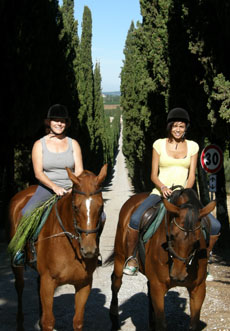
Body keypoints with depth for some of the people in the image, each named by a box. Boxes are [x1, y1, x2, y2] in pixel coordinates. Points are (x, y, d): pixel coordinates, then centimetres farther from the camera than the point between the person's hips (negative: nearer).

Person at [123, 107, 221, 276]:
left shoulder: (193, 146, 9)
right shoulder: (159, 144, 4)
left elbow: (192, 175, 4)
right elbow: (153, 175, 3)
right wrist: (163, 187, -18)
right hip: (160, 193, -2)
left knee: (215, 226, -16)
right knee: (135, 219, -31)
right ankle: (131, 258, -5)